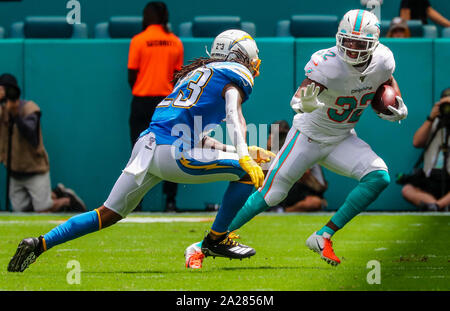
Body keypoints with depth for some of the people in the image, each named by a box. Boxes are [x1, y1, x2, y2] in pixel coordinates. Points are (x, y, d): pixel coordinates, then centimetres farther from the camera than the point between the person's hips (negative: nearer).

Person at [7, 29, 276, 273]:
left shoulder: (196, 74, 31)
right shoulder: (234, 75, 7)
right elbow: (234, 114, -13)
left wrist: (247, 152, 31)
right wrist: (244, 156, -26)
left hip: (146, 145, 8)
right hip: (172, 154, -8)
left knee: (110, 213, 15)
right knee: (247, 173, -1)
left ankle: (41, 243, 9)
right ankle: (216, 240, 7)